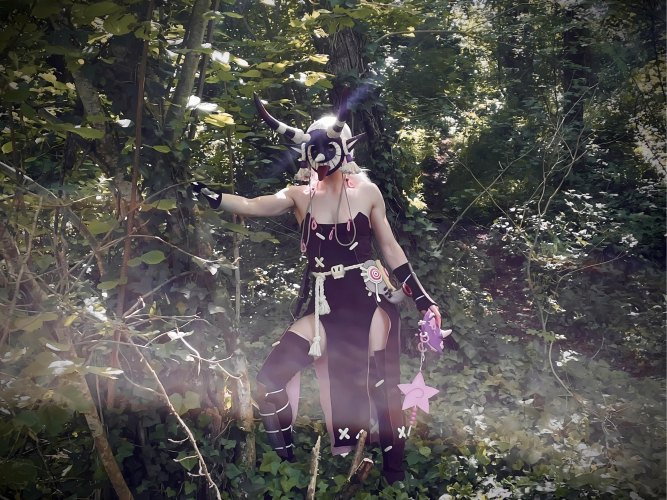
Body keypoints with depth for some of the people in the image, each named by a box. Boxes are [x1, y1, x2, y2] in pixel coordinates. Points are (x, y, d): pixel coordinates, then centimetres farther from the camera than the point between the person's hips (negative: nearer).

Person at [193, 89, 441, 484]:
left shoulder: (367, 191, 2)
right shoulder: (300, 196, 6)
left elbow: (390, 247, 6)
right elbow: (251, 207, -6)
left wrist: (420, 295, 5)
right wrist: (211, 195, -20)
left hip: (370, 298, -2)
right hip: (327, 307, 2)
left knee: (381, 387, -1)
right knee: (269, 381, -3)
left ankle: (396, 476, 17)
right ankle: (286, 462, 18)